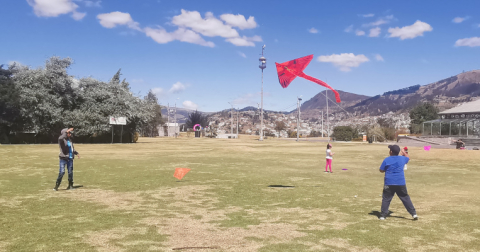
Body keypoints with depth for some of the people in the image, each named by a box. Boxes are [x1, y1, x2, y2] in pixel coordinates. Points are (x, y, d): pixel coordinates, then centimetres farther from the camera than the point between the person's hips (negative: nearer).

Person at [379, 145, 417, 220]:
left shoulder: (386, 160, -5)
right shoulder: (402, 158, 4)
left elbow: (381, 170, 2)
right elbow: (408, 158, 28)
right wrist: (404, 153, 43)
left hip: (389, 183, -2)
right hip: (401, 183, 3)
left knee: (386, 199, 3)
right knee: (405, 198, 12)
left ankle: (383, 215, 1)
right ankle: (414, 214, 13)